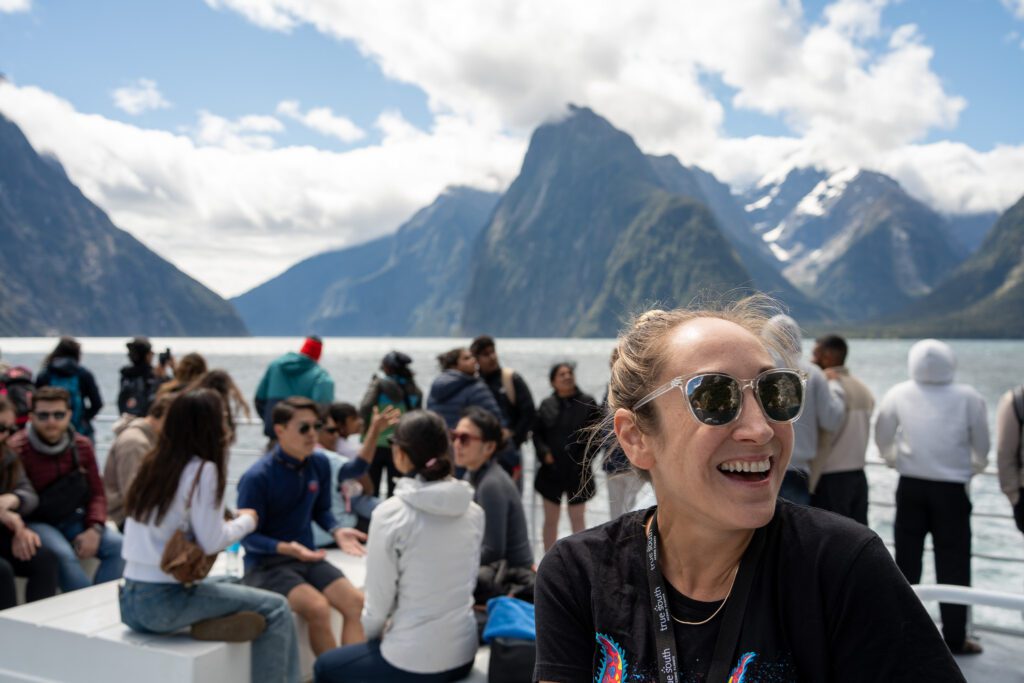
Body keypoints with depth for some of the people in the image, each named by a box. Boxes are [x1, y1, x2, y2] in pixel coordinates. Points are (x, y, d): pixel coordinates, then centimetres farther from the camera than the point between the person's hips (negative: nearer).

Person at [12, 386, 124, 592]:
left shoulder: (82, 446, 2)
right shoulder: (17, 450, -14)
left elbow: (96, 493, 5)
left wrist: (94, 529, -9)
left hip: (72, 519, 5)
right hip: (35, 522, -5)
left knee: (116, 544, -18)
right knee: (63, 554, -33)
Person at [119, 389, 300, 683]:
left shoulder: (153, 464, 9)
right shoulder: (202, 471, -12)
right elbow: (211, 542, -15)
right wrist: (246, 520, 1)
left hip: (131, 600, 8)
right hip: (163, 601, -8)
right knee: (275, 609, -1)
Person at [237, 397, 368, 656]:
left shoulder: (320, 464, 0)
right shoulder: (257, 477, -17)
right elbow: (248, 535, -12)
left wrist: (337, 532, -6)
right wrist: (284, 548, -28)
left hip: (307, 556, 6)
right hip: (265, 563, -6)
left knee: (355, 601, -16)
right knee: (317, 607, -27)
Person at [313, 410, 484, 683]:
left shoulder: (390, 514, -18)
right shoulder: (473, 511, -1)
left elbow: (378, 604, -12)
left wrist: (372, 633, 11)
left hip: (412, 660, -6)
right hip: (463, 653, 6)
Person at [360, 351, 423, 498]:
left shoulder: (379, 384, -6)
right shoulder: (414, 390, 5)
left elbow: (364, 409, -15)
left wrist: (364, 427, -1)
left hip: (375, 444, -2)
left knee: (370, 491, 7)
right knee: (395, 491, 7)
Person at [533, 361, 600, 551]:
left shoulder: (587, 403, -1)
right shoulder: (546, 405, 3)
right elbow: (537, 433, 6)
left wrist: (587, 455, -11)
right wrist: (544, 453, -10)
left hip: (578, 471, -1)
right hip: (552, 470, 1)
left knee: (578, 518, 9)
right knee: (550, 519, 9)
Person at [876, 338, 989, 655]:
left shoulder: (898, 395, -6)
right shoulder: (969, 398, -9)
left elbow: (882, 438, 4)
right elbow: (982, 445, -1)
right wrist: (972, 468, 19)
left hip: (911, 486, 2)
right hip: (952, 489, -2)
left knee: (907, 559, 12)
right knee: (953, 563, 6)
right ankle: (955, 637, 10)